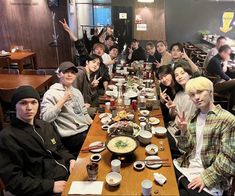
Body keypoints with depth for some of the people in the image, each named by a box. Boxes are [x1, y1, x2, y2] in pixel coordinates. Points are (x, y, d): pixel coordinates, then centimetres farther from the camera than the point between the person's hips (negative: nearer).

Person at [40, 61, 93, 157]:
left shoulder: (77, 91, 15)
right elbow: (45, 119, -19)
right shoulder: (51, 93, -7)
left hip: (86, 129, 7)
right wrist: (63, 100, -20)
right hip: (71, 137, -7)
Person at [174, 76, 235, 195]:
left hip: (211, 178, -5)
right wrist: (184, 131, -10)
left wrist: (206, 177, -17)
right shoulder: (194, 117, 6)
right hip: (186, 167, 5)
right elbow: (186, 148, 7)